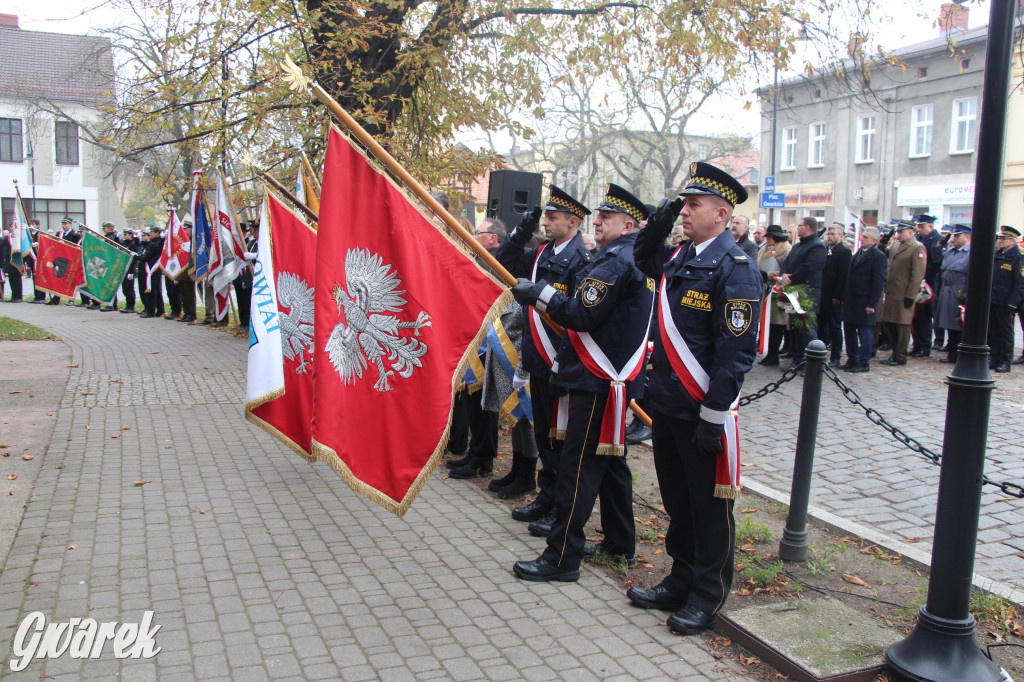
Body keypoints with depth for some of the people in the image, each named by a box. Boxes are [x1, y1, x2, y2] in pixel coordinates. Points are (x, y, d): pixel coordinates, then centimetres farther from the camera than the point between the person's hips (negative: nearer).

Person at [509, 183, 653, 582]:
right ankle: (620, 543, 30)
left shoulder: (616, 261, -16)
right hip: (613, 379, 11)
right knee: (609, 460, 18)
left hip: (599, 383, -11)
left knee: (579, 467, -7)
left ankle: (562, 558, -1)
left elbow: (583, 315, -21)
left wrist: (540, 293, -13)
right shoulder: (638, 260, 16)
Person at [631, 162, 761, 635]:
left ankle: (708, 597, 23)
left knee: (709, 507, 7)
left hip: (703, 413, -8)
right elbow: (644, 262, 33)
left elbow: (737, 349, -19)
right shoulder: (679, 258, 9)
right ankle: (681, 583, 34)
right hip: (666, 403, 8)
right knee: (676, 500, 19)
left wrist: (713, 416, -20)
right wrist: (657, 226, 12)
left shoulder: (734, 268, -15)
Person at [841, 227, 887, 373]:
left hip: (864, 303, -8)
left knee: (865, 333, 1)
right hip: (850, 301, 8)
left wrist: (871, 304, -17)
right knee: (849, 331, 13)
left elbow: (879, 283, -15)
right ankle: (852, 360, 24)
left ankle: (864, 363, 9)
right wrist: (844, 297, 14)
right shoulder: (858, 253, 14)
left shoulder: (878, 256, -12)